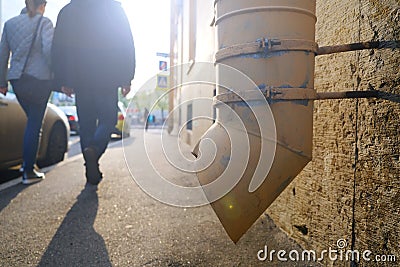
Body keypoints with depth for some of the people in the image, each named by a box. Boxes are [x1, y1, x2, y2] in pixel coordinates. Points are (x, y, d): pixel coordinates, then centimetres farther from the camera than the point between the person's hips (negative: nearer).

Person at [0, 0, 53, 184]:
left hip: (16, 80, 5)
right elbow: (49, 50, -18)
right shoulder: (44, 22, -2)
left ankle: (27, 162, 23)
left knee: (32, 121, 20)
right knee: (34, 125, -1)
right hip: (39, 79, -5)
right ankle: (28, 172, 3)